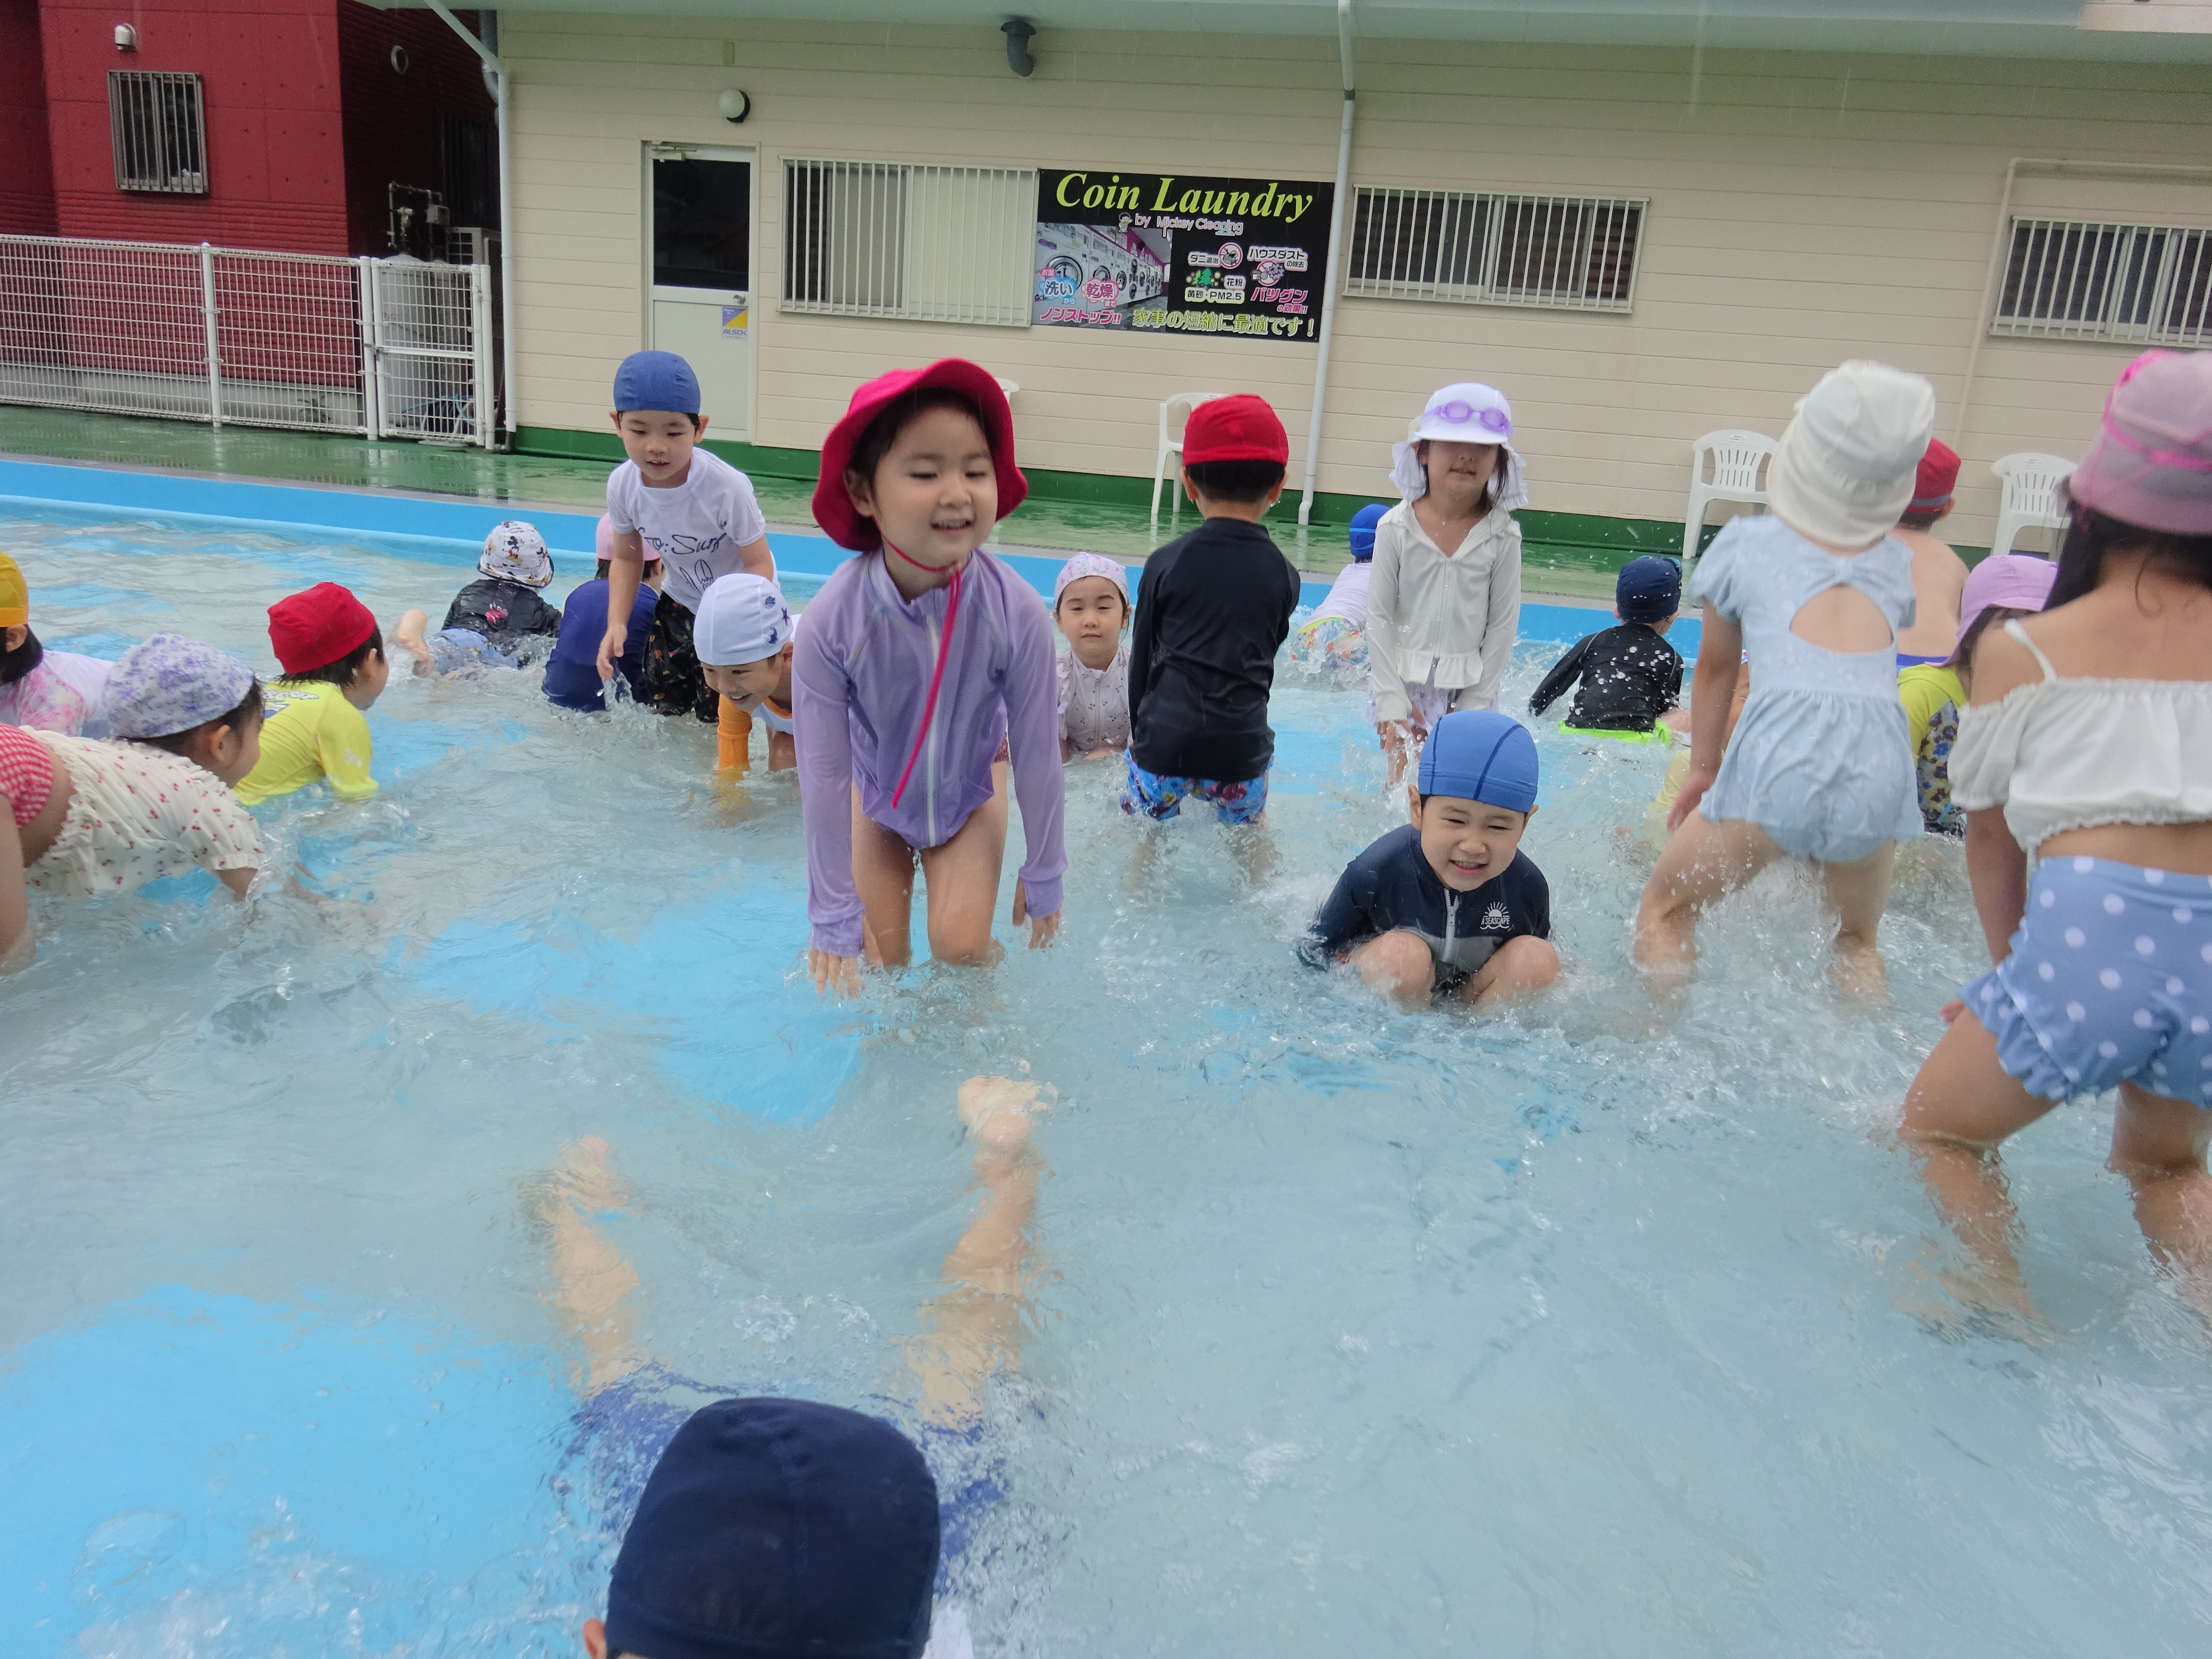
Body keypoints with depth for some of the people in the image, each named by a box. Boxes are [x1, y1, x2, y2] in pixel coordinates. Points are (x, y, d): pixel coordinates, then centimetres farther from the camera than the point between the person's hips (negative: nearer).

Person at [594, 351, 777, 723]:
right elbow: (627, 558, 0)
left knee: (718, 720, -6)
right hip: (679, 604, 5)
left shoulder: (728, 487, -33)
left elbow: (759, 565, -23)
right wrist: (616, 624, -13)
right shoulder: (622, 485, -17)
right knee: (662, 709, 10)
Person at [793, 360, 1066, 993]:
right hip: (877, 793, 0)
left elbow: (1037, 753, -20)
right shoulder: (830, 622, -34)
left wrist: (1044, 879, -8)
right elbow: (822, 774, -25)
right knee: (879, 954, 3)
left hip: (970, 791, 0)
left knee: (961, 944, -11)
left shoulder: (1016, 613, -33)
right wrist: (834, 918, -18)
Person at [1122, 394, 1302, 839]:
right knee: (1249, 834, 26)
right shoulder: (1282, 575, 1)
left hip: (1164, 739, -1)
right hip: (1241, 746, 1)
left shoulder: (1165, 564, -3)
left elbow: (1142, 659, 5)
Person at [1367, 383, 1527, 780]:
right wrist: (1390, 699, -8)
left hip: (1468, 687, 0)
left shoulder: (1503, 536, -6)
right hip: (1405, 681, 0)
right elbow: (1379, 616, -4)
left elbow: (1503, 625, -2)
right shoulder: (1396, 528, -7)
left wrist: (1476, 703, -4)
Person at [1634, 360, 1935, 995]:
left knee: (1664, 911, 15)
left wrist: (1702, 766, 36)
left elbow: (1716, 668, 25)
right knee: (1857, 937, 27)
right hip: (1882, 759, 3)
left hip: (1782, 750, -3)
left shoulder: (1746, 542, 18)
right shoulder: (1896, 561, 24)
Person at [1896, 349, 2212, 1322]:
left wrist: (2013, 963, 23)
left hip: (2095, 925, -4)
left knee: (1938, 1131, 20)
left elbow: (1991, 833, 11)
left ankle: (2013, 1323, 10)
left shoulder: (2022, 651, 5)